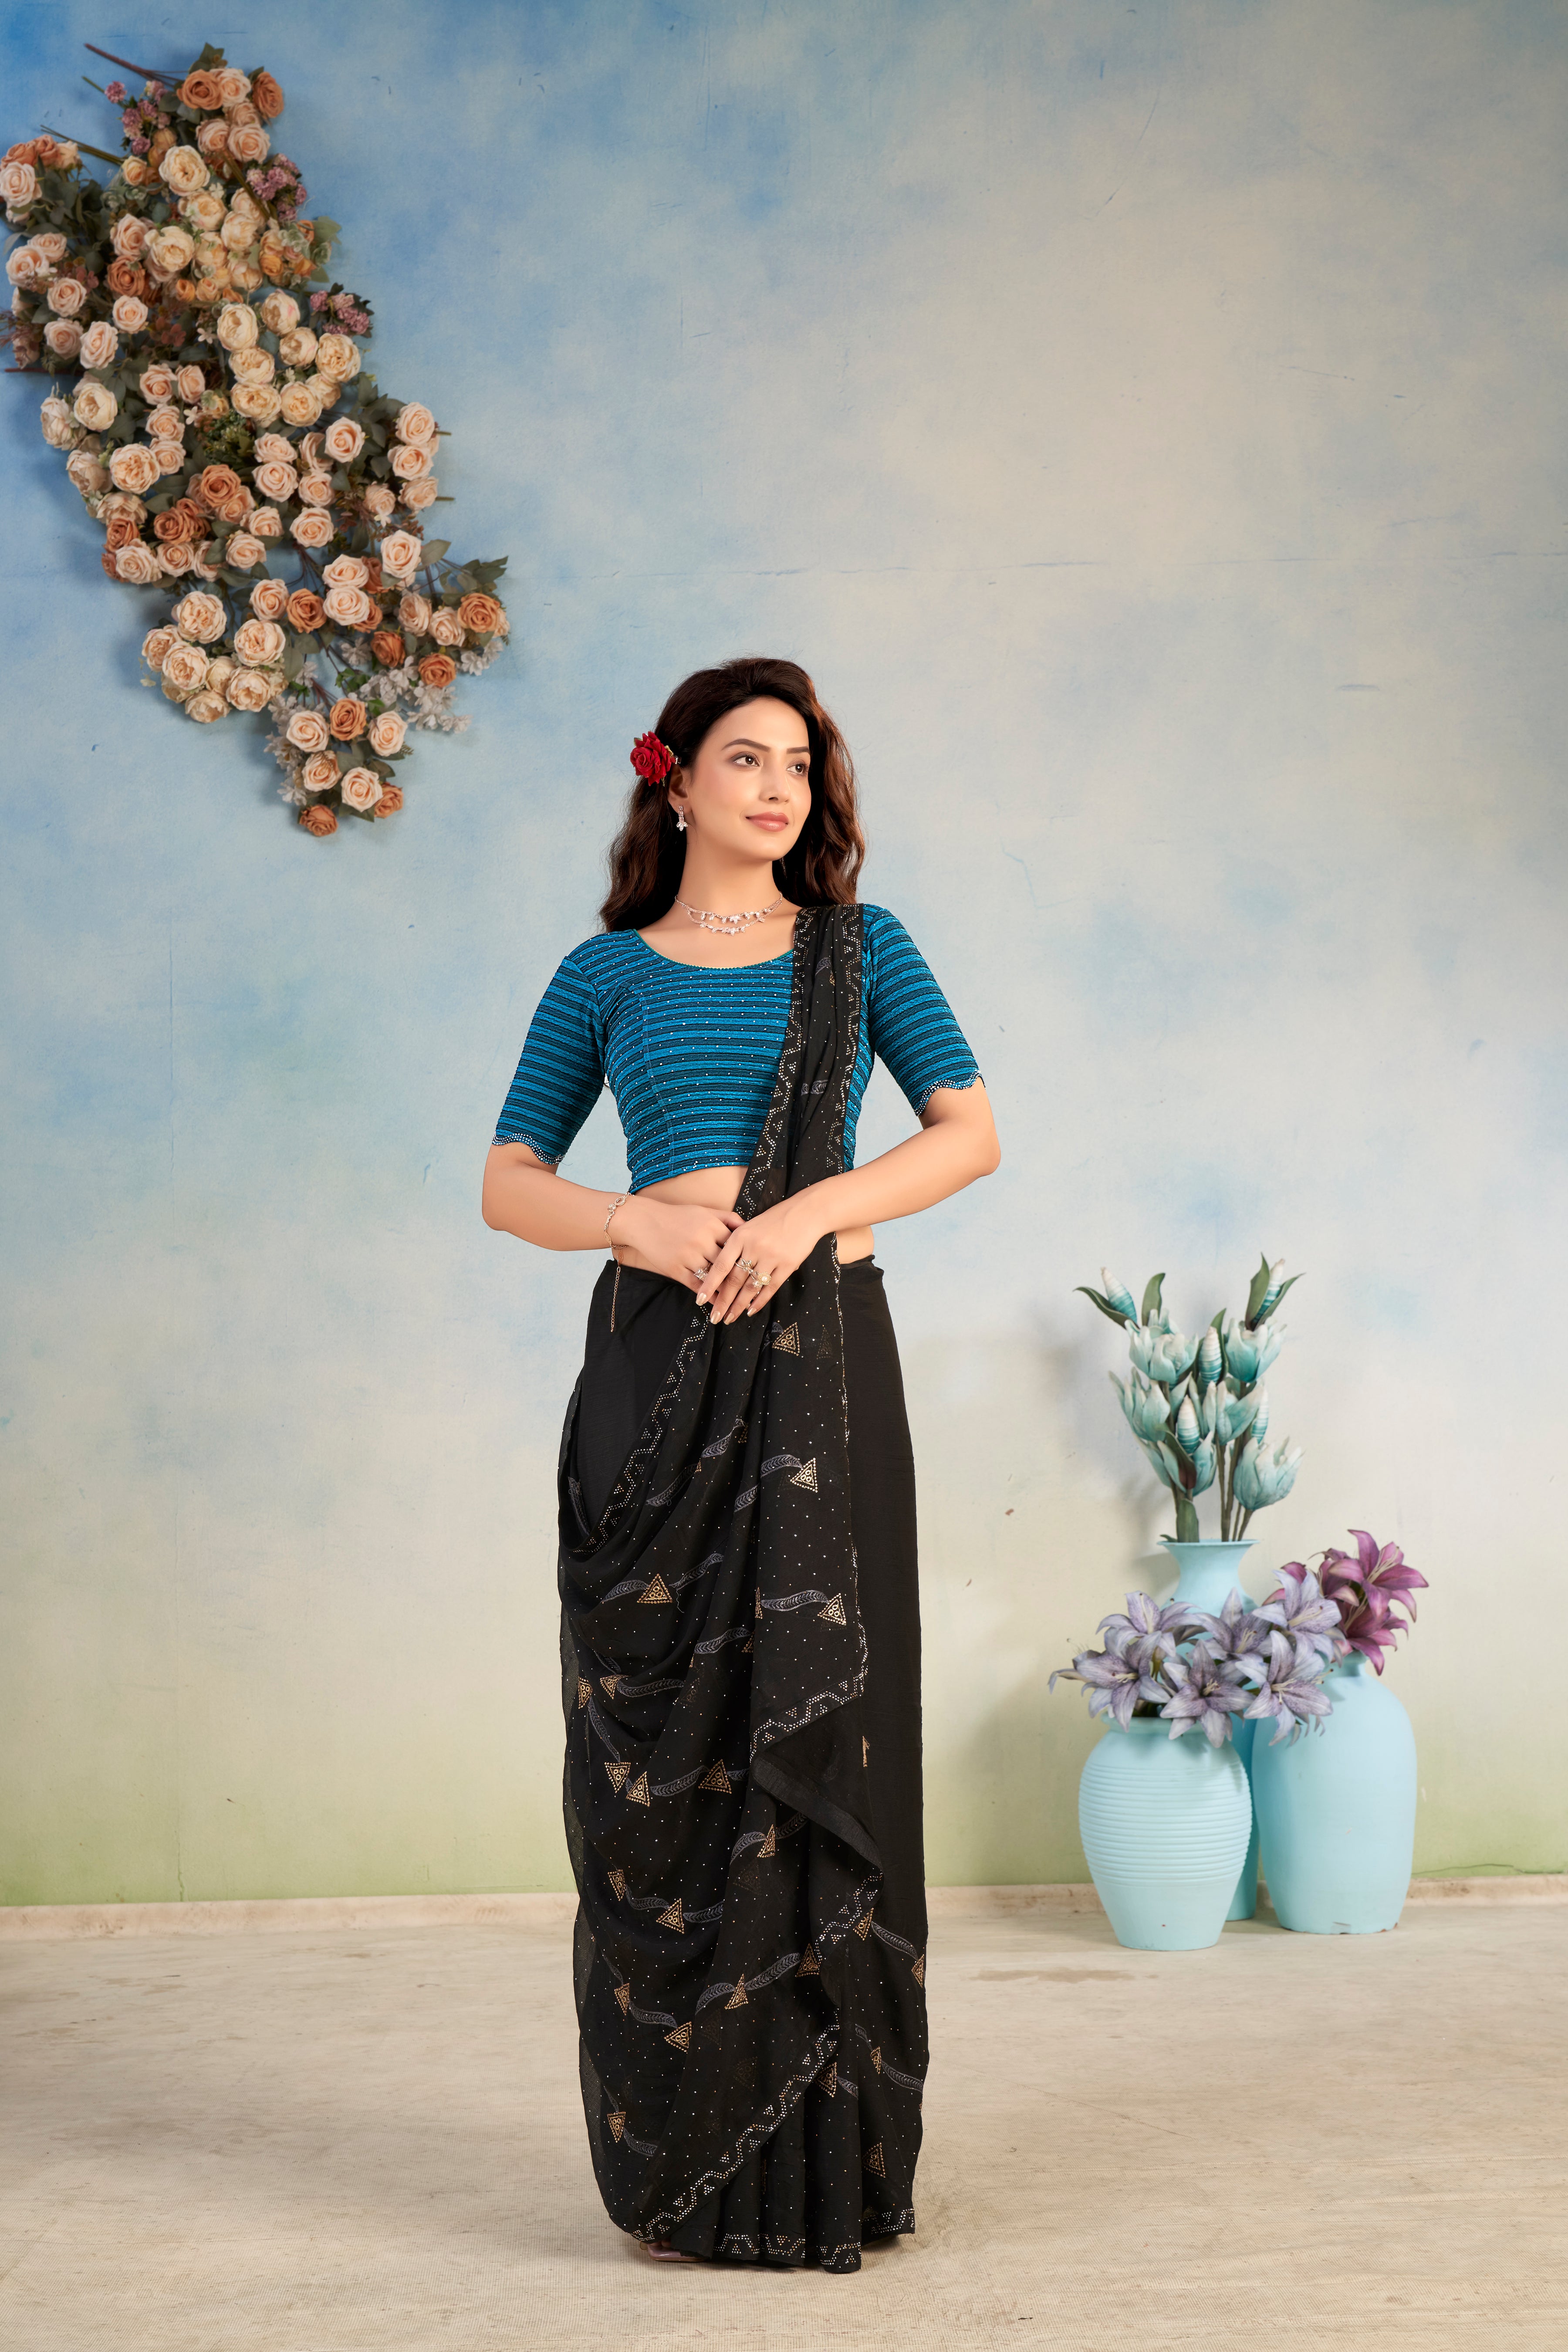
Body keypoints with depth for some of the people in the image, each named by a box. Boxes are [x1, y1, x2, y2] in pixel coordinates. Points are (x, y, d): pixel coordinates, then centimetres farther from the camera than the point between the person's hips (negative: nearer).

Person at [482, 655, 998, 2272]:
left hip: (818, 1348, 0)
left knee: (817, 1720, -2)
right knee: (664, 1736, -1)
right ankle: (682, 2155, 10)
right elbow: (507, 1184, 8)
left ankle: (825, 2154, 8)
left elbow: (971, 1133, 1)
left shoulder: (858, 947, 10)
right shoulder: (608, 972, 10)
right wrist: (643, 1226, -11)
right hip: (658, 1356, 0)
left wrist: (811, 1207, -14)